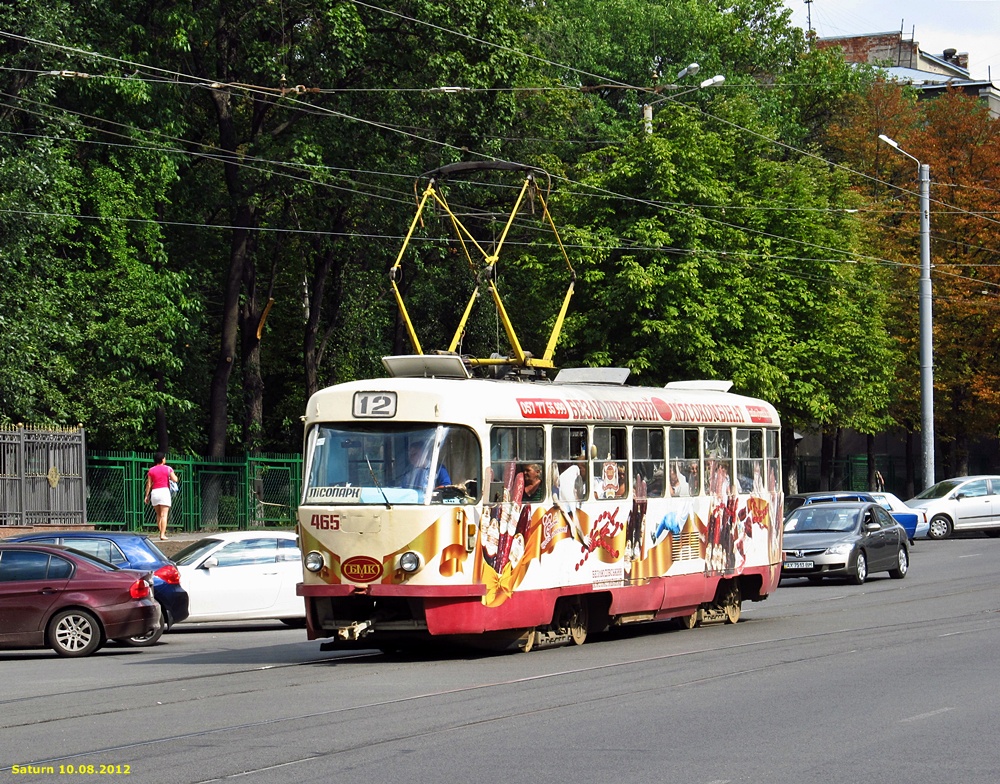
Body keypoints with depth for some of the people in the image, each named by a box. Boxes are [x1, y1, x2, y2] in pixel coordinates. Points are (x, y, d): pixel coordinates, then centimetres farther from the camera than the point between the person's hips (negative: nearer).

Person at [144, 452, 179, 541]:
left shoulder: (151, 470, 9)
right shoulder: (167, 468, 2)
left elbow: (149, 484, 5)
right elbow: (175, 479, -5)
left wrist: (147, 496, 8)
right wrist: (171, 475, 16)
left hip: (154, 492, 3)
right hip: (164, 491, -3)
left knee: (158, 515, 14)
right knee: (164, 515, -6)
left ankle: (161, 533, 13)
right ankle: (163, 535, -13)